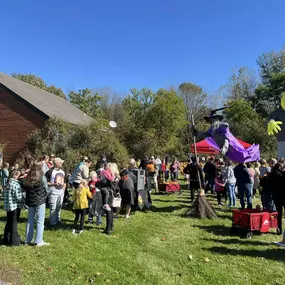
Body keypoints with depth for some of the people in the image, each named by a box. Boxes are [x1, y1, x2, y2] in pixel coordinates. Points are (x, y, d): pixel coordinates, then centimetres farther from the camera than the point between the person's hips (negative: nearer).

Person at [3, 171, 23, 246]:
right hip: (15, 206, -8)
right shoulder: (16, 184, -18)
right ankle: (14, 241, 11)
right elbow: (19, 197, -19)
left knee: (9, 223, 18)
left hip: (8, 206, 8)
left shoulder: (8, 183, 7)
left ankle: (7, 239, 29)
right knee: (14, 224, 2)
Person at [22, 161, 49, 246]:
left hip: (30, 201, 5)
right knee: (40, 221, 3)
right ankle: (39, 241, 5)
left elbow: (24, 188, 8)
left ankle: (28, 240, 23)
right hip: (40, 201, -5)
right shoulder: (42, 177, -14)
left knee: (30, 221, 15)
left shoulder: (28, 177, 0)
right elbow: (46, 190, -7)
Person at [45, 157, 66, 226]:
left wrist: (63, 190, 13)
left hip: (61, 192, 7)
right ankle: (53, 222, 10)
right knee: (53, 207, -1)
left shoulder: (62, 171, 11)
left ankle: (58, 219, 31)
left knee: (59, 206, 16)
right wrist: (54, 184, -20)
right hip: (53, 192, -6)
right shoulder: (50, 171, -12)